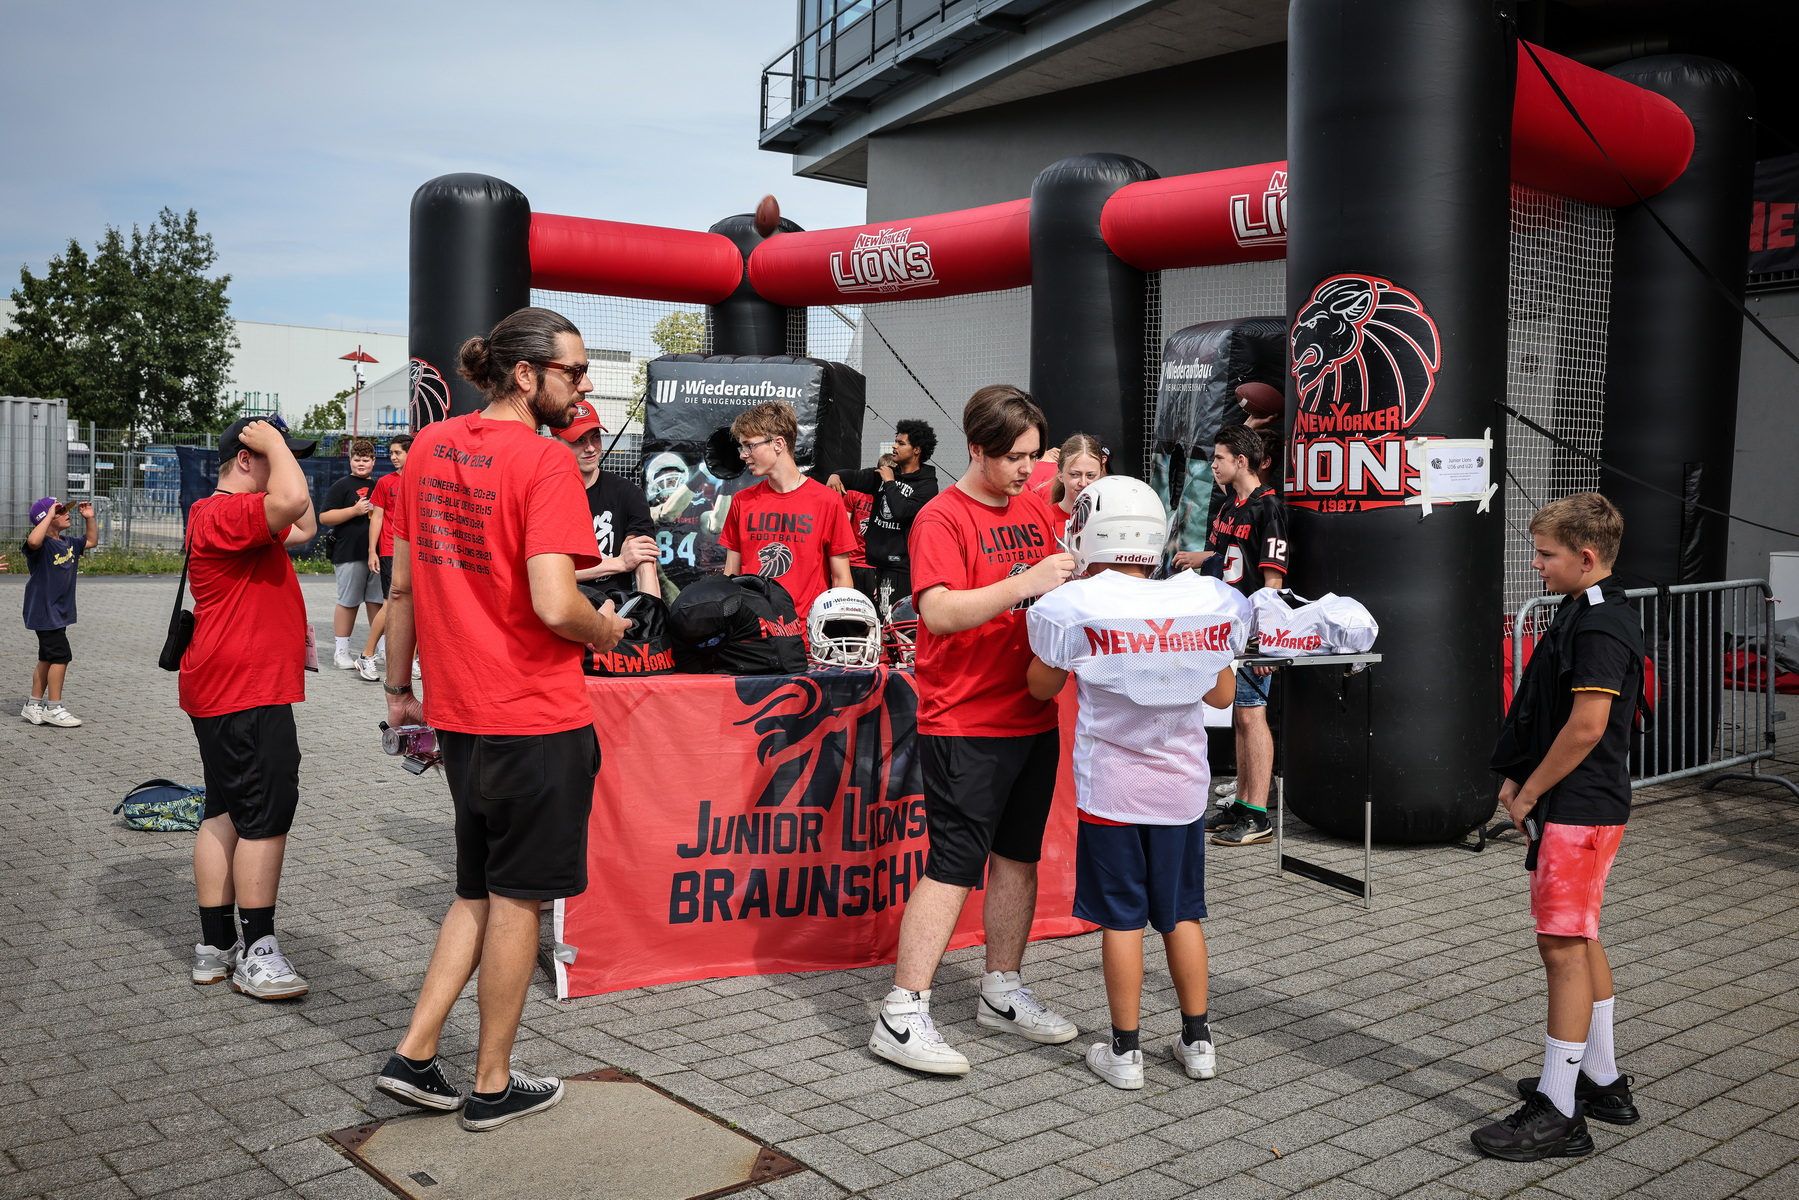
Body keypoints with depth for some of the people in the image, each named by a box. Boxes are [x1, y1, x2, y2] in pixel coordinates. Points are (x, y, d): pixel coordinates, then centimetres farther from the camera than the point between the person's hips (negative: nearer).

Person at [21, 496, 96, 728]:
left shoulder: (69, 544, 11)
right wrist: (49, 515, -32)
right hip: (44, 611, -9)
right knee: (61, 655, -10)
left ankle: (34, 705, 23)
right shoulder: (42, 544, -17)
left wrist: (89, 518, 14)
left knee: (48, 658, 14)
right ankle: (53, 709, -3)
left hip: (60, 612, 9)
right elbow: (33, 541, -41)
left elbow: (90, 542, 29)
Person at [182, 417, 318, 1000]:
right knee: (266, 813, -8)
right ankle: (256, 954, -3)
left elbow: (303, 526, 29)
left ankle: (215, 946, 19)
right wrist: (273, 444, -17)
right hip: (247, 693, -11)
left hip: (221, 691, 11)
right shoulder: (225, 513, -16)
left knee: (226, 812, 13)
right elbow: (291, 499, -34)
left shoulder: (235, 514, 19)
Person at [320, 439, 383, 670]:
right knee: (348, 602, -2)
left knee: (378, 601, 6)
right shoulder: (341, 486, 2)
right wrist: (354, 510, -14)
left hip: (377, 553, 5)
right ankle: (341, 652, 4)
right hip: (349, 554, -5)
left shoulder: (378, 486, 20)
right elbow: (324, 517, -6)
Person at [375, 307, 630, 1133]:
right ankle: (492, 1086, 21)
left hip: (459, 716, 7)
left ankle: (414, 1056, 21)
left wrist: (400, 690, 19)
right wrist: (608, 630, -4)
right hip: (537, 719, -7)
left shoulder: (429, 447, 7)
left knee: (479, 894, 21)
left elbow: (402, 584, 12)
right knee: (516, 899, 8)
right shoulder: (545, 460, -15)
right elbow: (554, 604, -24)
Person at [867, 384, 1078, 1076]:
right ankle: (901, 1018, -1)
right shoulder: (942, 518, -10)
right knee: (953, 865, -8)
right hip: (964, 725, -7)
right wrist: (1024, 584, -29)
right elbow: (939, 612, -23)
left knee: (1018, 856, 14)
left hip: (1032, 717, 8)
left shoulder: (1036, 511, 13)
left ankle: (1002, 993, 28)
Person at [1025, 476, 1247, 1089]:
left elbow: (1042, 686, 3)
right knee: (1182, 913, 15)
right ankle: (1197, 1041, 24)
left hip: (1111, 785, -3)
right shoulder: (1205, 603, -3)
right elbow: (1222, 695, 8)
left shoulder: (1077, 607, -13)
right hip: (1182, 783, 3)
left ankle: (1125, 1050, 13)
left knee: (1121, 918, 6)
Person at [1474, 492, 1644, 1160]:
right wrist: (1519, 779, 10)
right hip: (1575, 805, 11)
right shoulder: (1585, 614, 14)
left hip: (1578, 807, -11)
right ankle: (1602, 1082, 32)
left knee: (1563, 946, -7)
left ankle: (1558, 1113, -1)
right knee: (1579, 940, 19)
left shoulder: (1601, 625, -19)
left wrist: (1530, 793, -14)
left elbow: (1587, 726, -24)